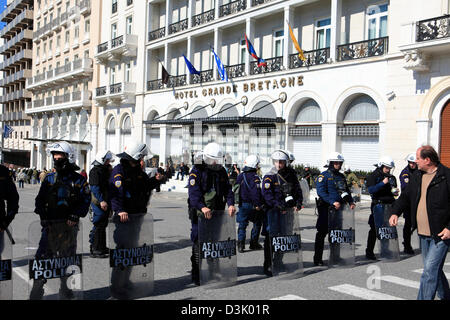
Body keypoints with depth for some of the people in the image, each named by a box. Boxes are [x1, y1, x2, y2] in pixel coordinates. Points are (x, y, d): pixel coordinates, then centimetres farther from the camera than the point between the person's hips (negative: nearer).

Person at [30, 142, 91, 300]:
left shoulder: (79, 180, 2)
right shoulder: (49, 178, 8)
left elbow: (86, 200, 1)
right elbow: (40, 199, 10)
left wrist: (75, 216, -11)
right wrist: (43, 216, -4)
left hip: (70, 225, -1)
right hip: (51, 224, 1)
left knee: (68, 258, 10)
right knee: (43, 257, -6)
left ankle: (65, 288, 25)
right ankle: (37, 290, 6)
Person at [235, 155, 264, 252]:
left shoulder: (240, 176, 7)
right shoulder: (255, 177, -14)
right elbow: (255, 192, -22)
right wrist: (257, 204, -19)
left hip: (242, 204, 5)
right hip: (252, 204, -5)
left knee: (242, 225, 7)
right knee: (257, 223, 14)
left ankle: (241, 243, -7)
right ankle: (253, 243, 17)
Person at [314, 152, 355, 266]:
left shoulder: (341, 176, 16)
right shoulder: (323, 176, -6)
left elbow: (347, 190, 23)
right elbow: (321, 192, -16)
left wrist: (351, 202, 6)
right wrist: (333, 202, -24)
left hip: (339, 208, 7)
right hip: (326, 208, -7)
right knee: (322, 233, -3)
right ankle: (317, 259, 3)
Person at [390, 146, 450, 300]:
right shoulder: (416, 176, 9)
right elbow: (406, 196, 16)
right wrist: (395, 212, 0)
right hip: (423, 233, 7)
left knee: (429, 270, -10)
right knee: (434, 269, 19)